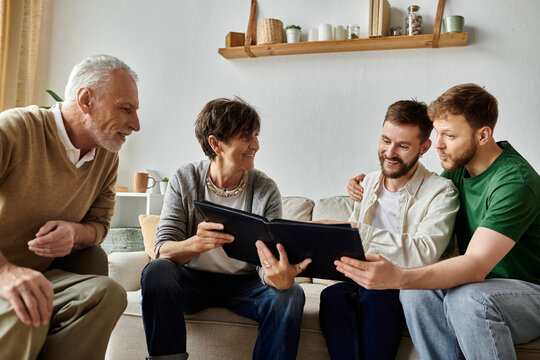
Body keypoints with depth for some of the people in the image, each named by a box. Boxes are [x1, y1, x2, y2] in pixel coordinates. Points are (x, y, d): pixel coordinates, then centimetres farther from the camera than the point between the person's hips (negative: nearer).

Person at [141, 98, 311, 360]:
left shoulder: (266, 190, -7)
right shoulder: (185, 180, -8)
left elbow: (267, 264, -12)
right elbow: (163, 250, -13)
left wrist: (279, 278, -38)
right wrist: (195, 244, -38)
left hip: (244, 283, 1)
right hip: (194, 279, 0)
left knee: (290, 294, -28)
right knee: (157, 271, -31)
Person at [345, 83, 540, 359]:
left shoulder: (515, 181, -22)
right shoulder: (458, 166, 2)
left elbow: (476, 265, -33)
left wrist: (397, 278, -47)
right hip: (478, 287, 6)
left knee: (468, 298, -37)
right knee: (417, 291, -24)